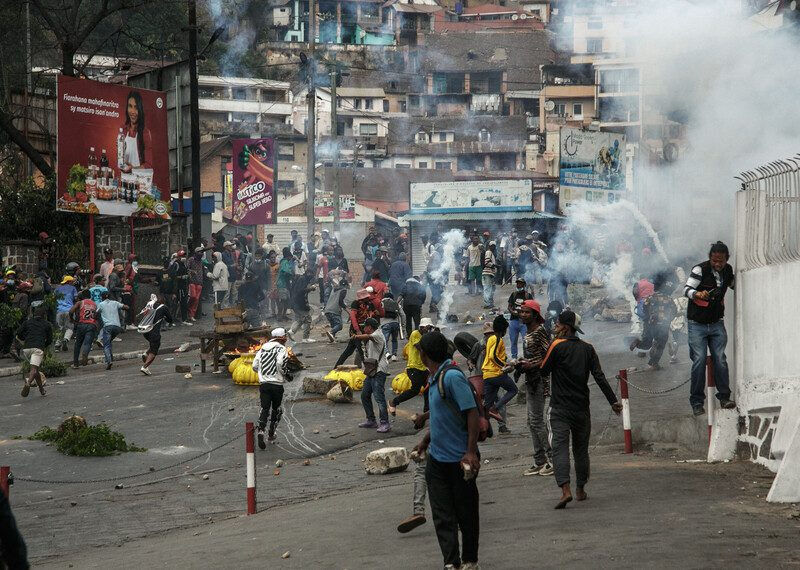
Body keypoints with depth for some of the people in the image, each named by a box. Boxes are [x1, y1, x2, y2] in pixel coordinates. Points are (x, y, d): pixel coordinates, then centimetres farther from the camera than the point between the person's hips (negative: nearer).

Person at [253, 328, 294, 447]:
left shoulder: (262, 349, 13)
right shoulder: (281, 349, -5)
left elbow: (255, 366, 11)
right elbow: (281, 363, -22)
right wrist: (287, 375, -6)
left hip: (263, 383, 4)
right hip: (277, 384, -4)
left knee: (264, 409, 2)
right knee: (276, 409, 14)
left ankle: (261, 432, -21)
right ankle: (271, 435, 17)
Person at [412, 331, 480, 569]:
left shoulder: (452, 376, -19)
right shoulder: (435, 378, 10)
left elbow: (472, 413, -21)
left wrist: (471, 452, -23)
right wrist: (426, 440, 30)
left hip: (459, 459, -8)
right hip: (437, 458, 8)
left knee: (466, 513, 8)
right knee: (442, 515, 2)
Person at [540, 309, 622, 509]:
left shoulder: (557, 346, -8)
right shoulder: (587, 349, 6)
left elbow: (543, 370, -1)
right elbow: (600, 377, 0)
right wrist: (613, 401, 2)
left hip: (560, 408, -4)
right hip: (582, 408, 4)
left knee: (559, 447, -10)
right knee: (581, 449, 16)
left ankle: (565, 490, -26)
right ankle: (580, 490, 23)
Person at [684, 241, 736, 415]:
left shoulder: (728, 270, 5)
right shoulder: (700, 269, -12)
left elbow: (734, 284, 28)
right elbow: (687, 289, -23)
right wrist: (697, 294, -42)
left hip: (717, 324, 4)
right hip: (697, 324, -4)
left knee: (720, 360, -3)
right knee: (699, 360, -7)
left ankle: (724, 397, 3)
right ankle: (697, 402, -2)